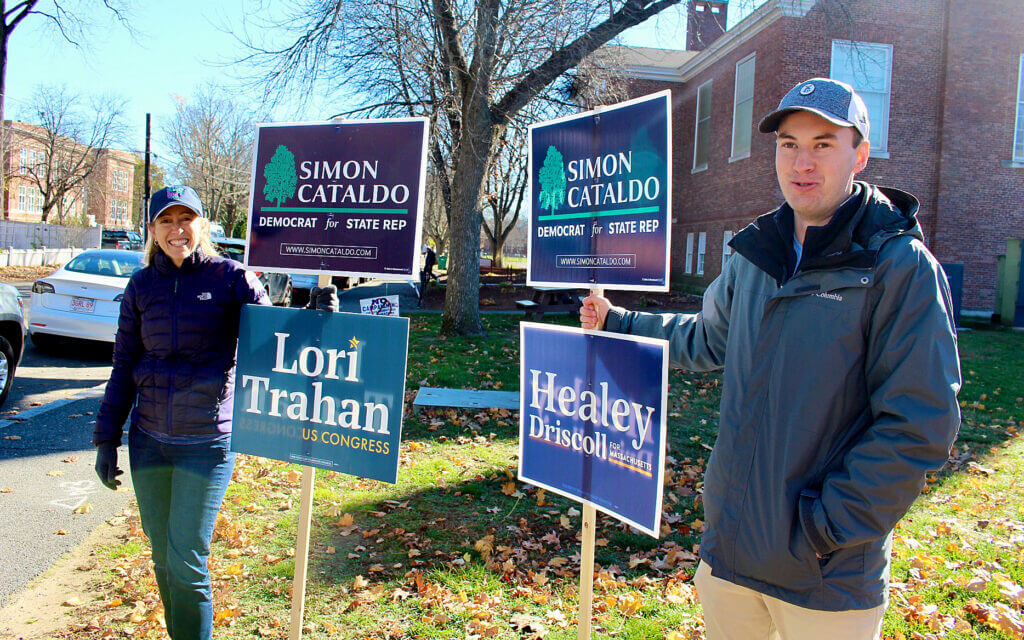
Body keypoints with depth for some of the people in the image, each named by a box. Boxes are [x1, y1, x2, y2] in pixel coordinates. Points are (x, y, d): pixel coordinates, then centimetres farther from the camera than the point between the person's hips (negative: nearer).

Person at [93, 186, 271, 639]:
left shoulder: (230, 277, -5)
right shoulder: (142, 286, 6)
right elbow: (124, 367, 10)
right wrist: (107, 439, 9)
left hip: (206, 443, -4)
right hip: (148, 440, 4)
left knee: (186, 563, -1)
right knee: (162, 558, 16)